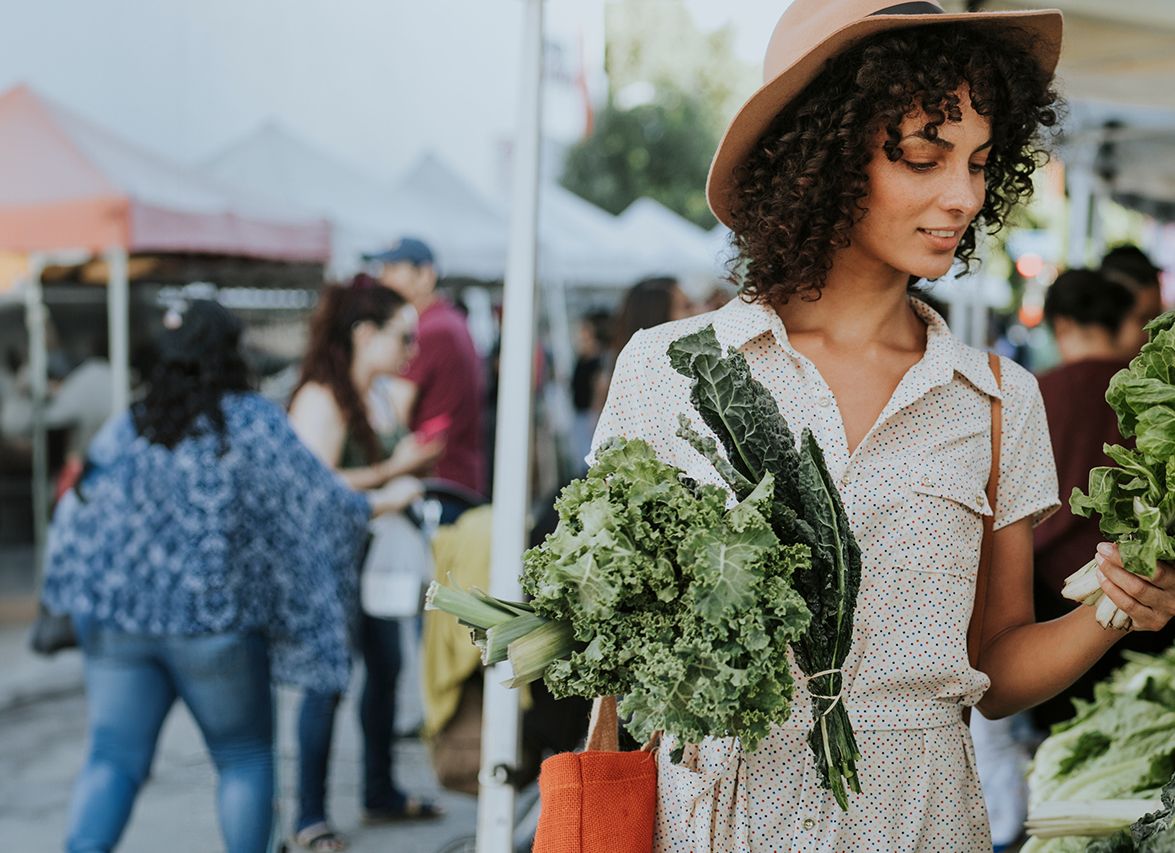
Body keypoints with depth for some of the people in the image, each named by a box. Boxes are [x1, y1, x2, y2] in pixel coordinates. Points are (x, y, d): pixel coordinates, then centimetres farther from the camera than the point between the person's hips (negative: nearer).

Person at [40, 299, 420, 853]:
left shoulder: (124, 429, 5)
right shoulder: (253, 423, -7)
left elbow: (77, 520, 4)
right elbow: (318, 499, -1)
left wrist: (88, 606, 14)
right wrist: (384, 501, 15)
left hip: (116, 621, 4)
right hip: (215, 623, -3)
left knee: (114, 758, 8)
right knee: (245, 756, 13)